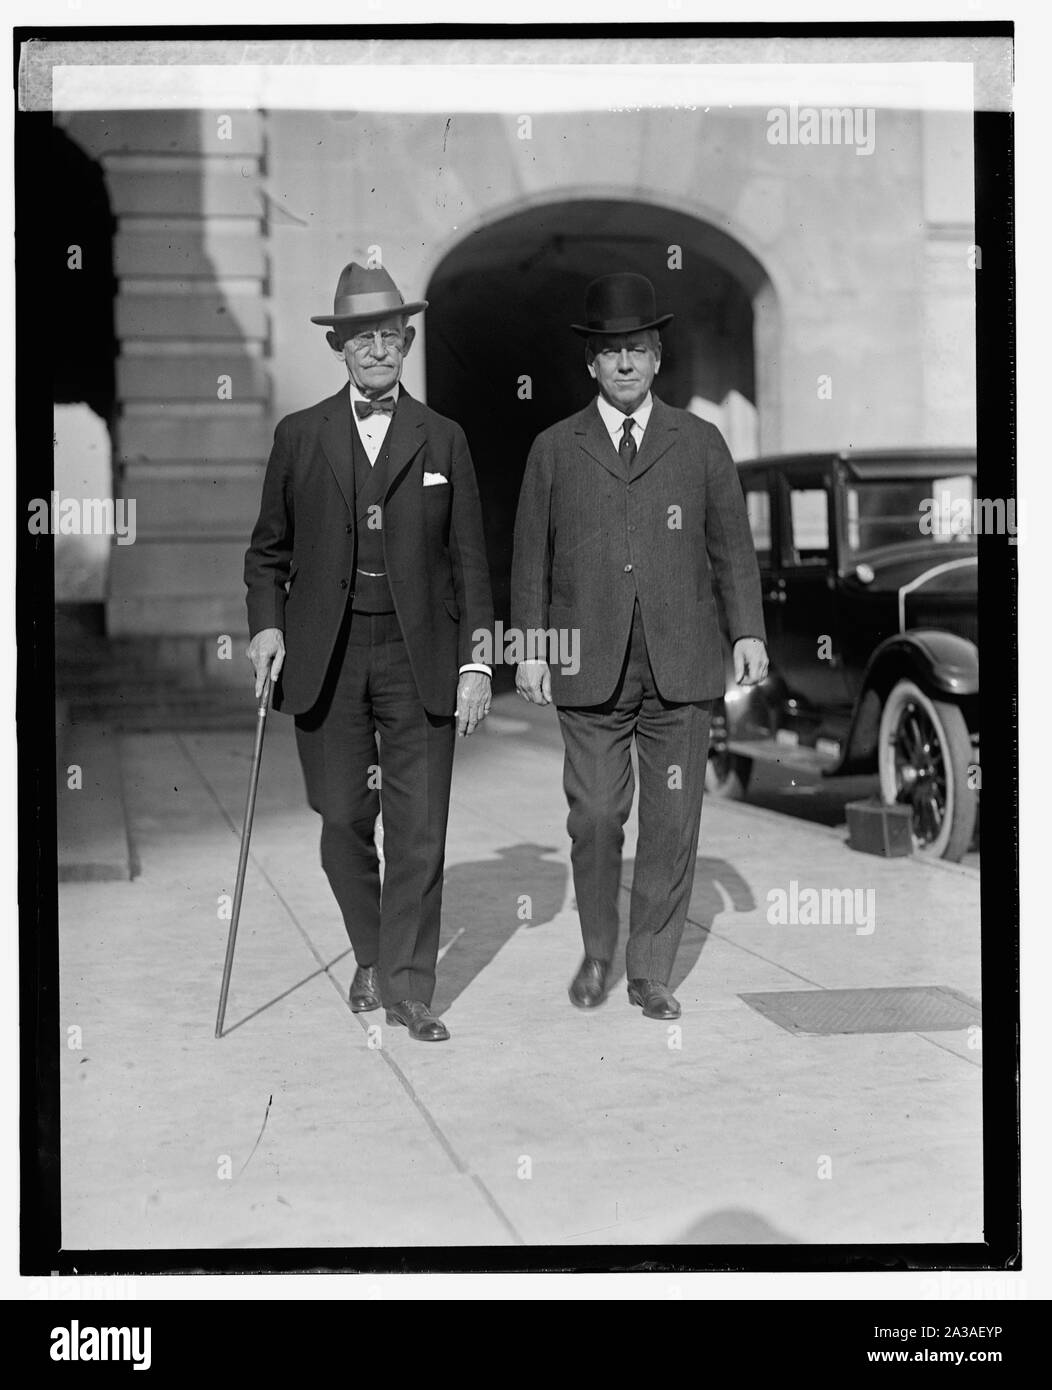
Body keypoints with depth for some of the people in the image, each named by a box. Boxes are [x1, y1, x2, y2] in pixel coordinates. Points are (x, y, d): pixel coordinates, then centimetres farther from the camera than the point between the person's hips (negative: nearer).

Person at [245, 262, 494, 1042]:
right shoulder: (299, 436, 8)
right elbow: (268, 550, 13)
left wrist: (475, 663, -1)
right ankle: (370, 960, 27)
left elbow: (470, 561, 6)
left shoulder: (443, 440, 7)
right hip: (325, 656, 1)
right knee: (344, 822, 6)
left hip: (419, 658, 0)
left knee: (419, 830, -2)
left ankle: (407, 986, 9)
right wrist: (267, 624, -4)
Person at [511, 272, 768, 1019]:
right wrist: (530, 646, 2)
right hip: (590, 671, 0)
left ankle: (651, 971, 14)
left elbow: (733, 546, 10)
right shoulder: (554, 449, 9)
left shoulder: (700, 443, 10)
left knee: (673, 823, 1)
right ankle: (597, 952, 22)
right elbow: (531, 556, 9)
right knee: (595, 817, -1)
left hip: (681, 666, 1)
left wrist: (749, 631, 0)